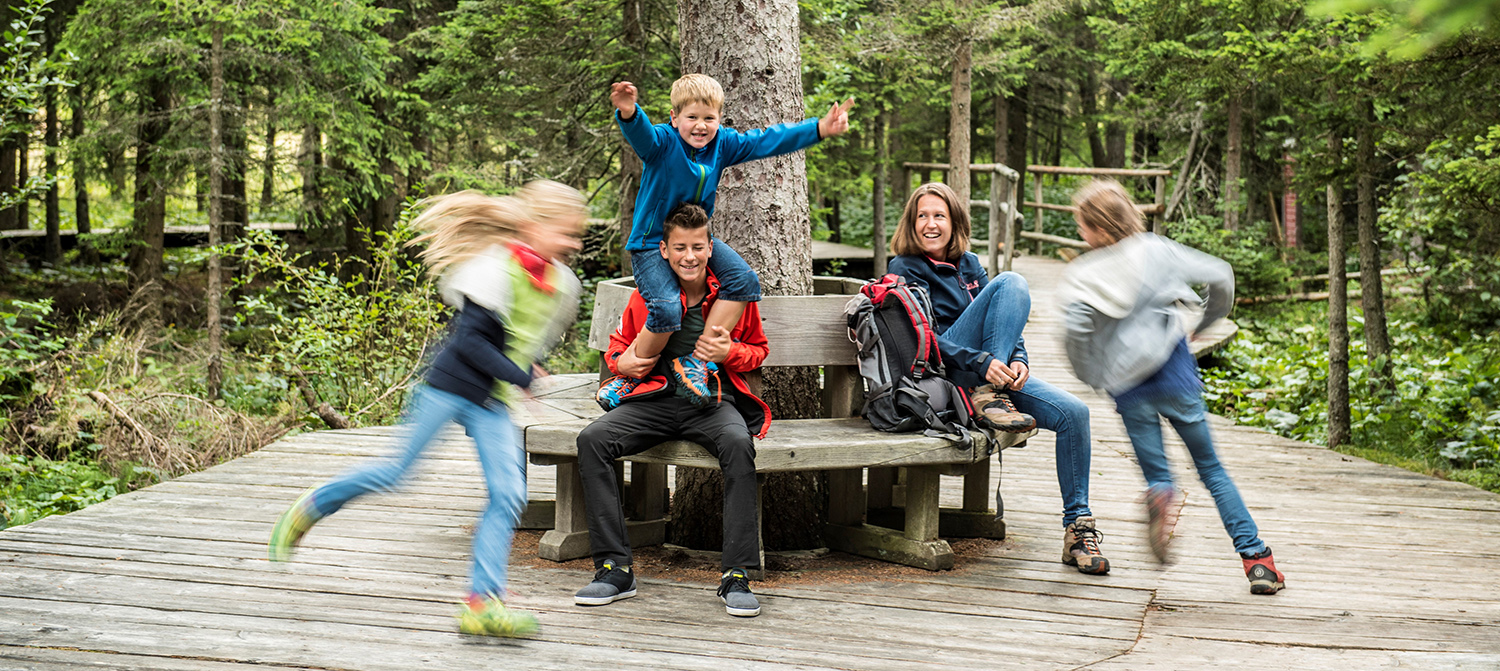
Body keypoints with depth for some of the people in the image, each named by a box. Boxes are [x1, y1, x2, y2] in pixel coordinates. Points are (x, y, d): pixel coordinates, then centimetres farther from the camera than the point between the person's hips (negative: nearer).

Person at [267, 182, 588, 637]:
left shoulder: (561, 284, 6)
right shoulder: (497, 267, -16)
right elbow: (470, 339, -21)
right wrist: (518, 377, -23)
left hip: (492, 405, 6)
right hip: (449, 389, -6)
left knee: (509, 493, -9)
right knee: (396, 471, 2)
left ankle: (482, 602, -9)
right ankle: (310, 509, 26)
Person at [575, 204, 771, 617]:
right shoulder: (647, 294, 6)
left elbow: (758, 350, 17)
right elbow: (618, 347, 21)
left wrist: (730, 353, -6)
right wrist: (623, 362, -4)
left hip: (714, 400, -2)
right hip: (656, 398, 2)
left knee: (738, 444, -37)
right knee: (591, 440, -24)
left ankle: (737, 575, -29)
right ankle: (615, 568, -19)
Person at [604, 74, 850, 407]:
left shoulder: (723, 143, 0)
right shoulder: (661, 142, -16)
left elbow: (767, 141, -2)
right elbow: (640, 131, -38)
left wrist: (821, 128, -10)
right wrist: (628, 112, -63)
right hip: (651, 244, -6)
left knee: (745, 281, -14)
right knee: (666, 310, -27)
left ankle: (695, 359, -10)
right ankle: (630, 377, -2)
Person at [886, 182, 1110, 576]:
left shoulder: (969, 264, 21)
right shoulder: (905, 270, 1)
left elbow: (1008, 322, 17)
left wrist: (1018, 361, -5)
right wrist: (982, 363, -26)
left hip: (995, 374, 6)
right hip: (944, 375, -6)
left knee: (1073, 412, -16)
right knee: (1010, 282, -20)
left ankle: (1077, 525, -7)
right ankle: (989, 396, -25)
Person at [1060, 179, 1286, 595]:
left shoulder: (1082, 275, -5)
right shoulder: (1158, 251, 2)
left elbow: (1077, 330, -20)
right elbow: (1220, 276, 3)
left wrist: (1092, 377, -4)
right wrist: (1206, 319, 20)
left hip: (1126, 386, -1)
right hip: (1174, 374, 1)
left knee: (1155, 474, 14)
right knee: (1211, 468, 13)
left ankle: (1161, 495, -23)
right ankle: (1256, 557, 8)